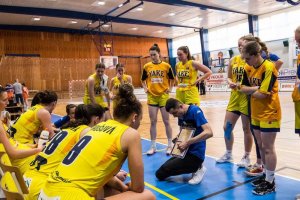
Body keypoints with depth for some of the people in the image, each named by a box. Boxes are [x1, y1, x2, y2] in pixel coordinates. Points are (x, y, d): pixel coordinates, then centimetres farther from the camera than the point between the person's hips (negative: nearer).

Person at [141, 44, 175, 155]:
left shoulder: (166, 66, -4)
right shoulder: (147, 66, 2)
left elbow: (172, 79, 9)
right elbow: (143, 80, 15)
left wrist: (170, 88, -3)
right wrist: (145, 88, 1)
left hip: (163, 96, -2)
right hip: (151, 96, 2)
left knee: (166, 121, 5)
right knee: (153, 122, 7)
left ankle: (170, 145, 19)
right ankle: (153, 146, 17)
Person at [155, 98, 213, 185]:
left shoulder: (195, 111, -17)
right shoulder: (181, 114, 6)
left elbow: (209, 132, -27)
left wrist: (187, 143, -28)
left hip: (195, 154, -9)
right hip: (186, 152, 9)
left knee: (161, 173, -11)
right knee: (159, 174, 15)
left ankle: (197, 169, -1)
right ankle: (195, 167, 11)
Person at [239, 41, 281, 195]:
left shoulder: (269, 67, -19)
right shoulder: (248, 68, 3)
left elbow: (262, 94, -24)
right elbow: (243, 88, 0)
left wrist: (250, 90, -5)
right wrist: (256, 88, -18)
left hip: (269, 114, -7)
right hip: (256, 113, 7)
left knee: (268, 148, 0)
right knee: (261, 146, 15)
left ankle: (270, 183, 12)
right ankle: (267, 175, 30)